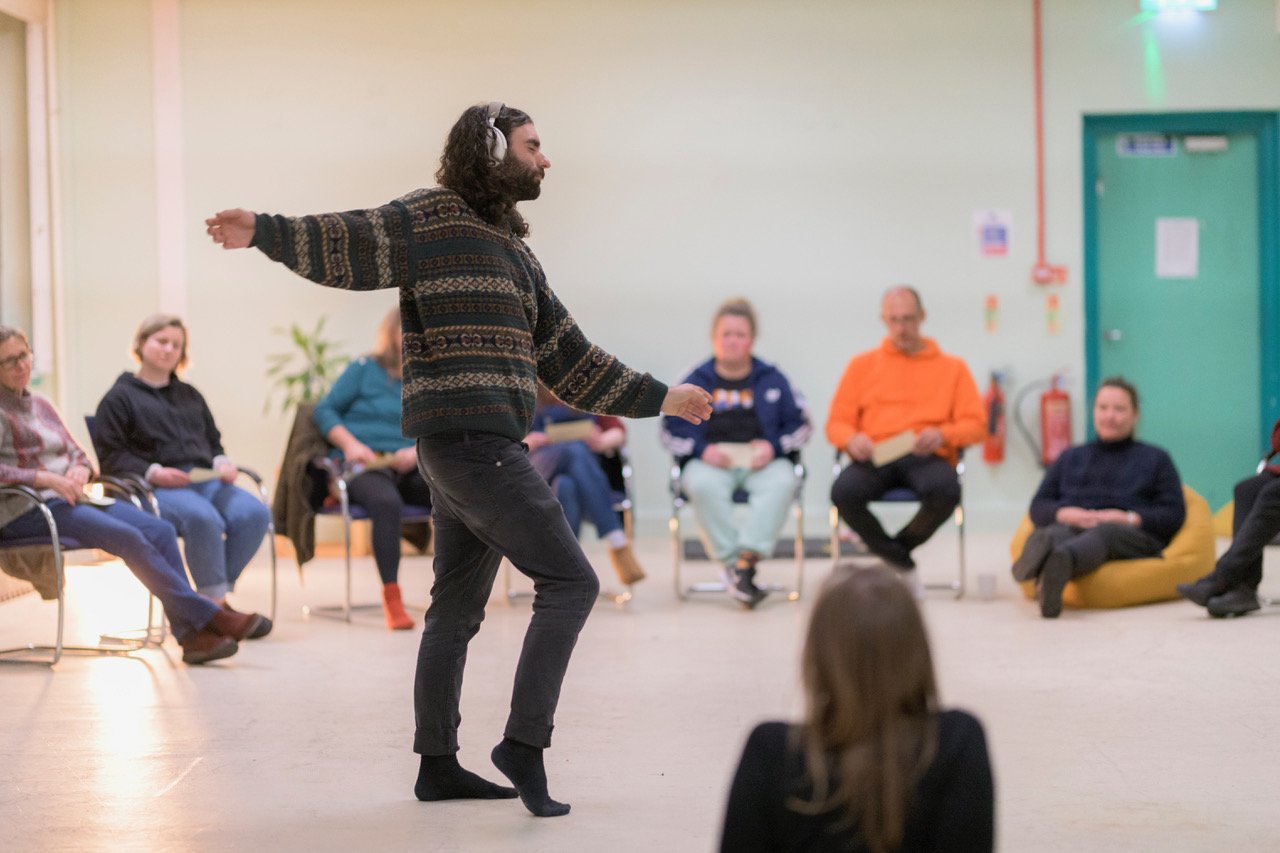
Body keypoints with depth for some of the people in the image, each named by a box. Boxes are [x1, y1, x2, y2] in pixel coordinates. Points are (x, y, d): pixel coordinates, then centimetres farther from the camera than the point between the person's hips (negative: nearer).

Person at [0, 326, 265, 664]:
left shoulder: (41, 405, 24)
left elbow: (77, 454, 24)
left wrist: (80, 471, 0)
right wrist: (43, 477, -21)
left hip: (67, 498, 7)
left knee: (160, 530, -18)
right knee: (128, 538, -28)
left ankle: (191, 634, -27)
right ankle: (209, 616, -24)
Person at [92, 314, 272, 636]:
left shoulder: (190, 396, 29)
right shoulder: (119, 398, 9)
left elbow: (213, 442, 31)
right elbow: (110, 456, -1)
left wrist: (222, 463, 7)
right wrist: (152, 472, -16)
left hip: (206, 481, 6)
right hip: (156, 489, -6)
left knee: (255, 513, -25)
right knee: (204, 519, -38)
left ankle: (217, 597, -16)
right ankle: (216, 605, -27)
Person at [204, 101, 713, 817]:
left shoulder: (517, 254, 21)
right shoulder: (434, 218, -4)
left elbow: (571, 361, 26)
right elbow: (351, 241, -19)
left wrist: (659, 398, 28)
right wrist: (267, 232, -36)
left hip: (484, 449, 9)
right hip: (470, 441, -9)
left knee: (457, 610, 13)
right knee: (570, 581, -9)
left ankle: (438, 765, 20)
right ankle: (525, 744, -6)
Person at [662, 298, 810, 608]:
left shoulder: (772, 379, 14)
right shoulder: (696, 381, 13)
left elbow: (800, 424, 12)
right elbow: (671, 429, 9)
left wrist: (773, 446, -7)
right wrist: (702, 450, -9)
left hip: (762, 462, 1)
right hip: (710, 462, 0)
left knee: (782, 481, -36)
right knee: (703, 485, -38)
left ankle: (747, 558, -41)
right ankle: (730, 563, -36)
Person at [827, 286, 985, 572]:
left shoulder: (952, 367, 17)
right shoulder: (862, 365, 19)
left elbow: (976, 424, 8)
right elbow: (836, 422, 13)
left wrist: (942, 435, -14)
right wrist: (852, 439, -11)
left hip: (926, 457, 0)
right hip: (875, 457, 1)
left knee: (946, 492, -37)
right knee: (843, 491, -34)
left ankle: (894, 549, -6)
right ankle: (900, 561, -11)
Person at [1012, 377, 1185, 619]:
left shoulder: (1155, 459, 26)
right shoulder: (1070, 458, 33)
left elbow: (1174, 515, 11)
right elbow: (1038, 508, 20)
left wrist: (1128, 518, -8)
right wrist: (1066, 513, -4)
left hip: (1132, 537, -2)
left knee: (1103, 534, -41)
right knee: (1050, 534, -38)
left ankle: (1056, 564, -77)